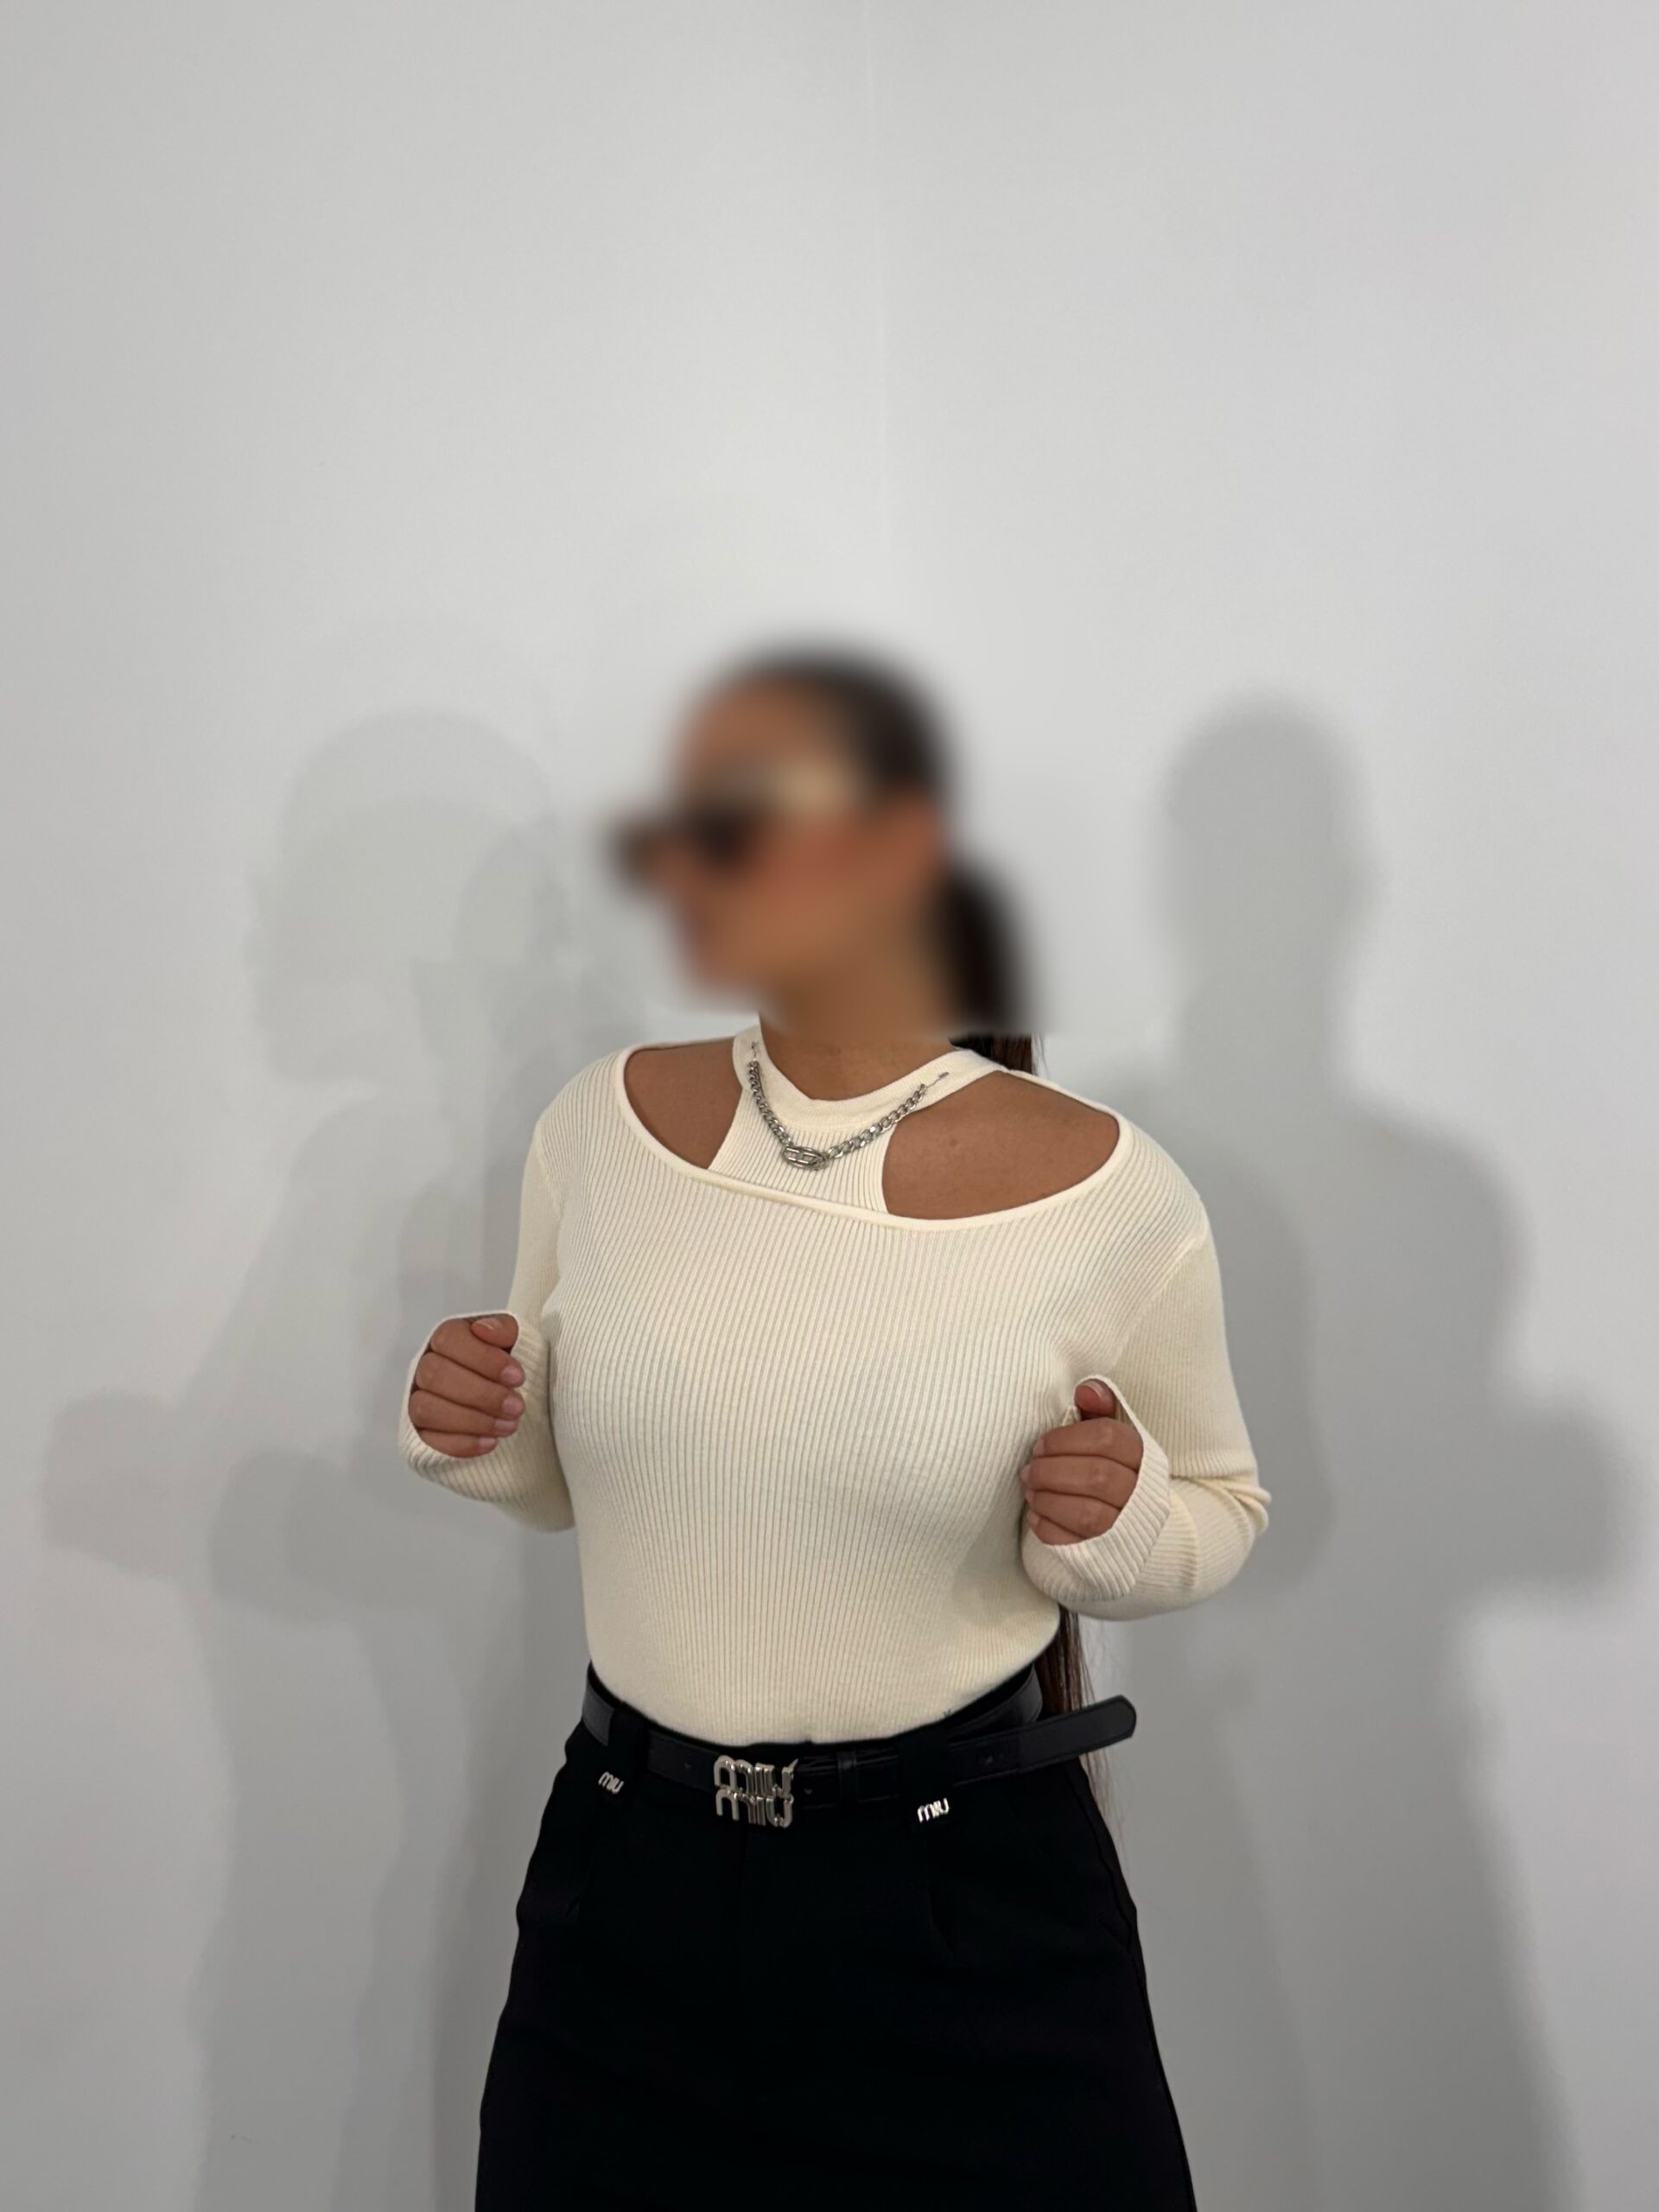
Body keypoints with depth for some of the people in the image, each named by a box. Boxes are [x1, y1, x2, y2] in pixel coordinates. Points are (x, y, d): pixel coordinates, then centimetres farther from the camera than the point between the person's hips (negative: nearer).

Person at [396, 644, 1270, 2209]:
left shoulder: (1107, 1190, -14)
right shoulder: (603, 1125, -4)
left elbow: (1220, 1511, 2)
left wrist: (1117, 1520, -19)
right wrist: (470, 1432, -10)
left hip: (974, 1901, -2)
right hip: (623, 1872, 3)